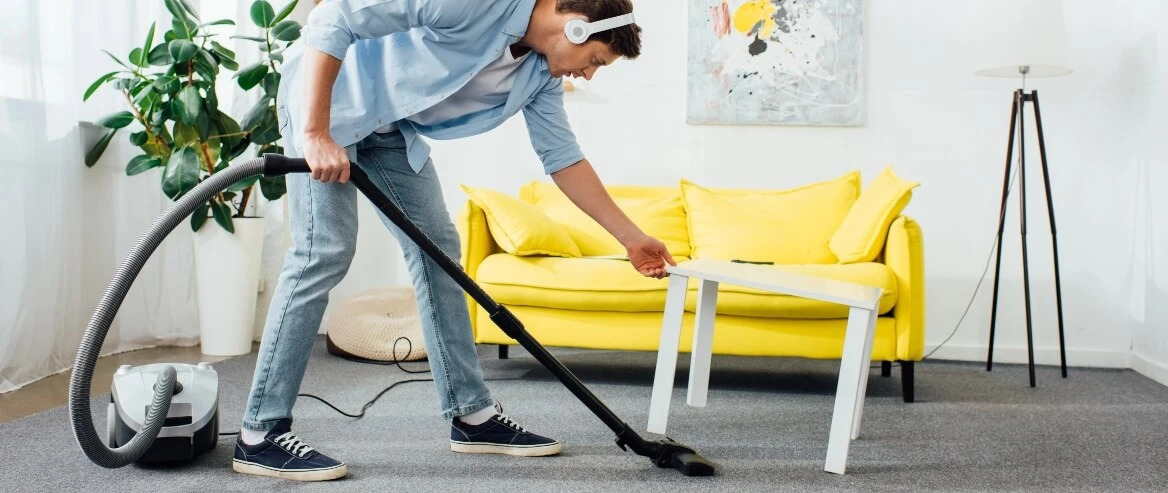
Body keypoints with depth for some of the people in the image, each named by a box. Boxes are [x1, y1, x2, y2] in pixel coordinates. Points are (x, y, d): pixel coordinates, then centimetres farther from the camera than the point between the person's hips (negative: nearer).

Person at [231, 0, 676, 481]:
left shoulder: (542, 72, -2)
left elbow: (564, 158, 9)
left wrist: (632, 237, 8)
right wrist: (315, 134, -34)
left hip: (392, 124, 9)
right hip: (326, 95, -9)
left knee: (437, 247, 4)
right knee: (325, 252, -17)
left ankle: (472, 414, 9)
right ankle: (260, 433, -12)